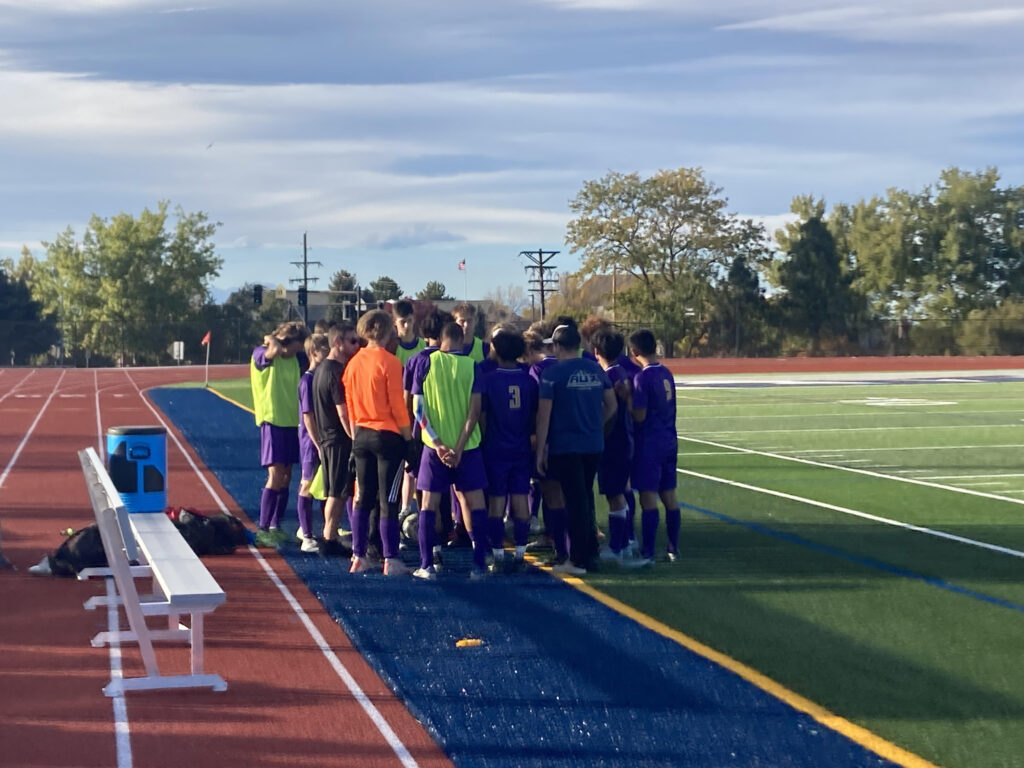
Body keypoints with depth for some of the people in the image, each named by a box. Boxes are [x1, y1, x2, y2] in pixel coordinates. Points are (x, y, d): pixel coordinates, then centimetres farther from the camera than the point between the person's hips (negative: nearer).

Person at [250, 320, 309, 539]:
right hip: (272, 421, -7)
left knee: (286, 477, 9)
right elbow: (274, 351, -32)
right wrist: (271, 340, -20)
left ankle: (275, 526, 17)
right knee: (275, 476, -12)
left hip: (292, 422, 7)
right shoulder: (261, 354, -8)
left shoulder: (294, 359, 13)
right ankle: (263, 528, -7)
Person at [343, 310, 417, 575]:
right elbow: (397, 404, -12)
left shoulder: (353, 363, 6)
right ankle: (391, 561, -1)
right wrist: (408, 437, -4)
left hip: (362, 435, 6)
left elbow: (349, 403, 10)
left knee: (363, 498, 12)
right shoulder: (389, 362, -12)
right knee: (389, 501, -2)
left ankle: (358, 557, 14)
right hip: (388, 435, -6)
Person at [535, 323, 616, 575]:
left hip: (565, 447, -5)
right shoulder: (596, 370, 6)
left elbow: (544, 414, -10)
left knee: (575, 500, -2)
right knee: (586, 498, 17)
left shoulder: (553, 373, -10)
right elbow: (611, 405, 12)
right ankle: (590, 553, 22)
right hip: (594, 445, 5)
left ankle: (578, 559, 1)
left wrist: (540, 451, -5)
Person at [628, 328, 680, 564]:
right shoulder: (666, 373, 9)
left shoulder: (642, 377, -15)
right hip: (669, 441, 8)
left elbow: (639, 416, -17)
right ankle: (673, 549, 17)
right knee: (669, 496, 12)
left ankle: (647, 553, -4)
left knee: (648, 498, -5)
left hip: (649, 444, -8)